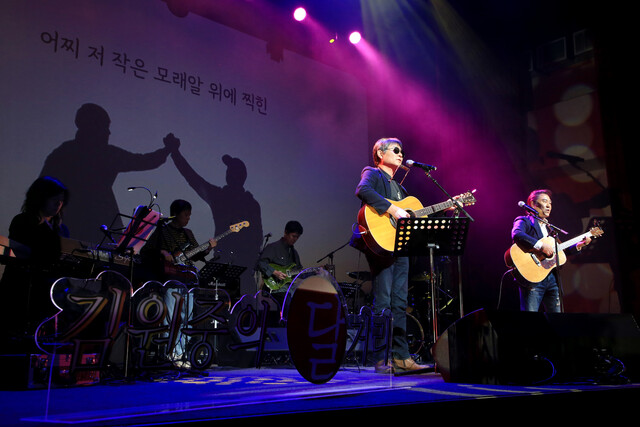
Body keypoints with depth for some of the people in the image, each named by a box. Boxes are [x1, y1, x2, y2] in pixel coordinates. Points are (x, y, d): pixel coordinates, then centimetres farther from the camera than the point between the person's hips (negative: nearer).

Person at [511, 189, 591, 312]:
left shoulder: (549, 228, 25)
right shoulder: (524, 221, 1)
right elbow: (516, 235, -23)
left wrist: (578, 245, 16)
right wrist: (541, 245, -25)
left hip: (552, 278, 8)